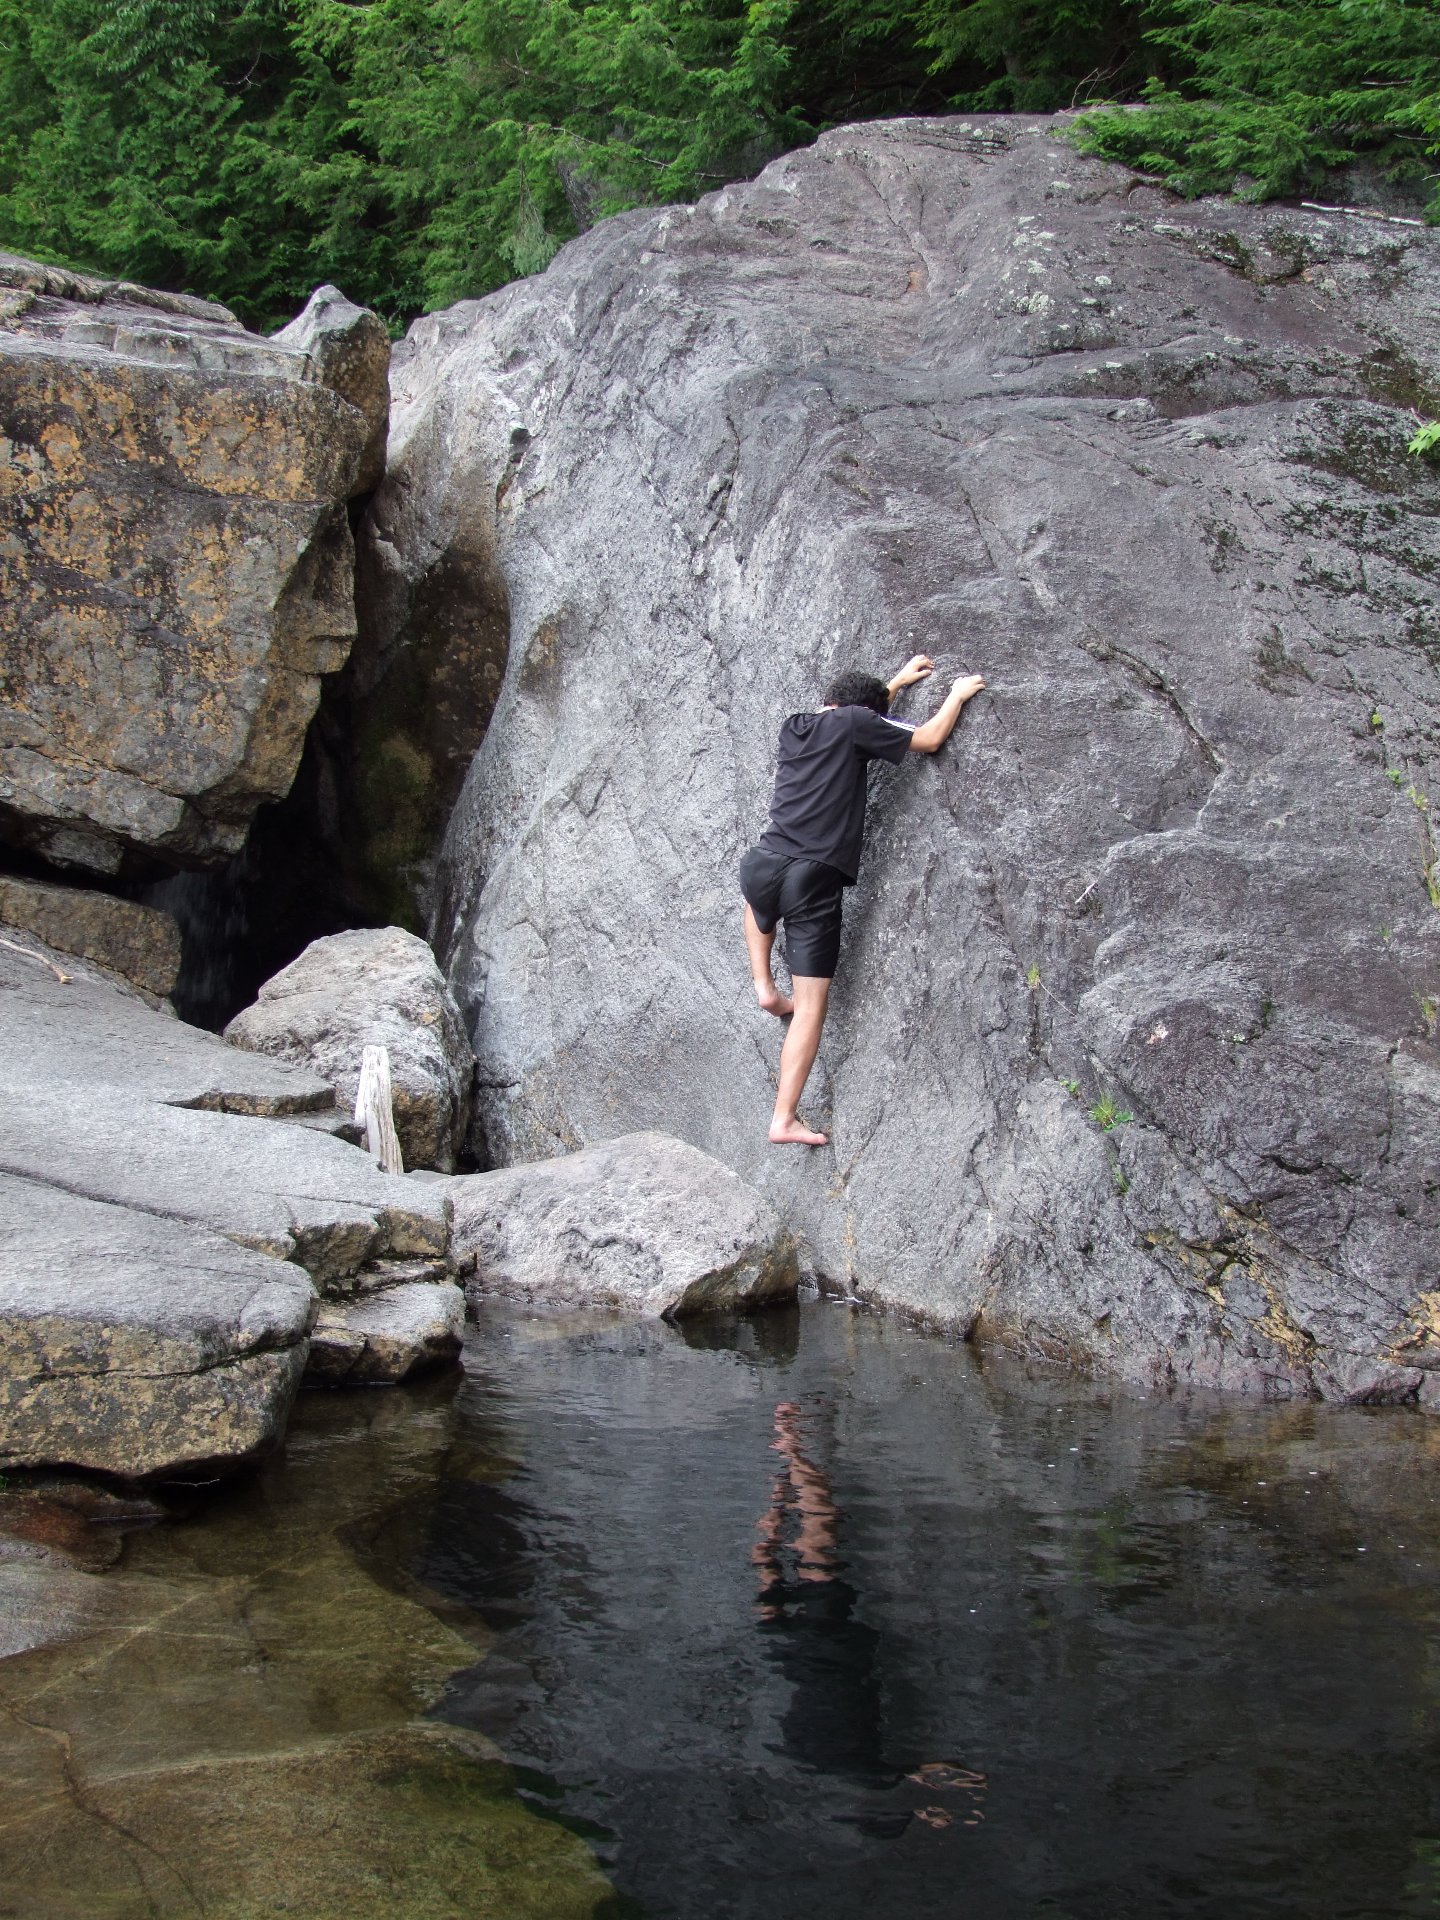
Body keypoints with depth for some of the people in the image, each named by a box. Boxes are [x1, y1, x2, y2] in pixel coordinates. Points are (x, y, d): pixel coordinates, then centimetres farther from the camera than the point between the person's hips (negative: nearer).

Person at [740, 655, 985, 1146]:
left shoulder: (795, 727, 17)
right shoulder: (851, 722, 0)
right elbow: (928, 740, 6)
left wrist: (896, 682, 45)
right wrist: (957, 695, 21)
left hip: (763, 864, 5)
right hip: (814, 880, -5)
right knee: (811, 1004, -1)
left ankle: (763, 986, 33)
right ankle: (785, 1119, -4)